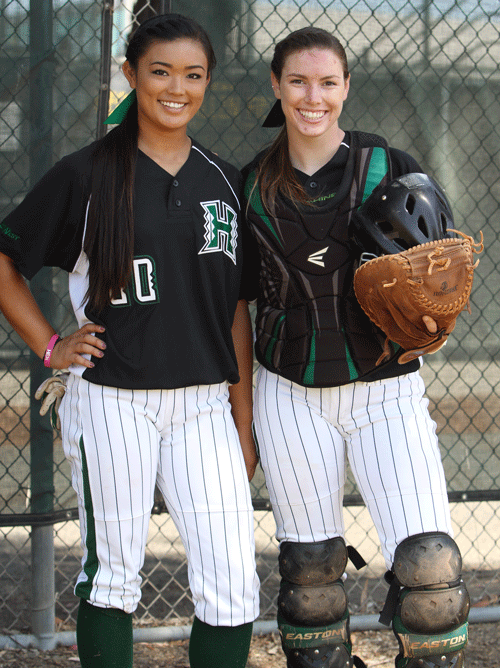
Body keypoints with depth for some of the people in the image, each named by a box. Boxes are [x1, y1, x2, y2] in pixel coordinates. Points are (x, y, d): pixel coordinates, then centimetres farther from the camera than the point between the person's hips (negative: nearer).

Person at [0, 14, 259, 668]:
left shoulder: (224, 182, 9)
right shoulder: (86, 174, -1)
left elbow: (236, 312, 10)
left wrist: (243, 422, 8)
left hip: (204, 404, 3)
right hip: (112, 400, -2)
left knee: (232, 586, -3)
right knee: (111, 575, 8)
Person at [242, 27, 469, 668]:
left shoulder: (391, 168, -2)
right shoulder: (253, 183, 4)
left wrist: (428, 320, -16)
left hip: (384, 388, -2)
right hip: (292, 395, 2)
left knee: (429, 566, -12)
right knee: (309, 567, 8)